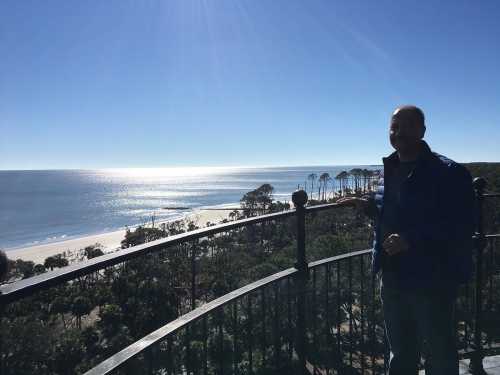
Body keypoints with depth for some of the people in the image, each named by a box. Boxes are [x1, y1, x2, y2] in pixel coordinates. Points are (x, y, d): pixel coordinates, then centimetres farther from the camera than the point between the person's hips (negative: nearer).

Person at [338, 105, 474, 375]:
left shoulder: (448, 173, -16)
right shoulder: (390, 169, 7)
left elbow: (461, 228, -22)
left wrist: (411, 240, -30)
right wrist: (367, 204, 3)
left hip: (432, 281, -7)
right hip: (393, 277, 7)